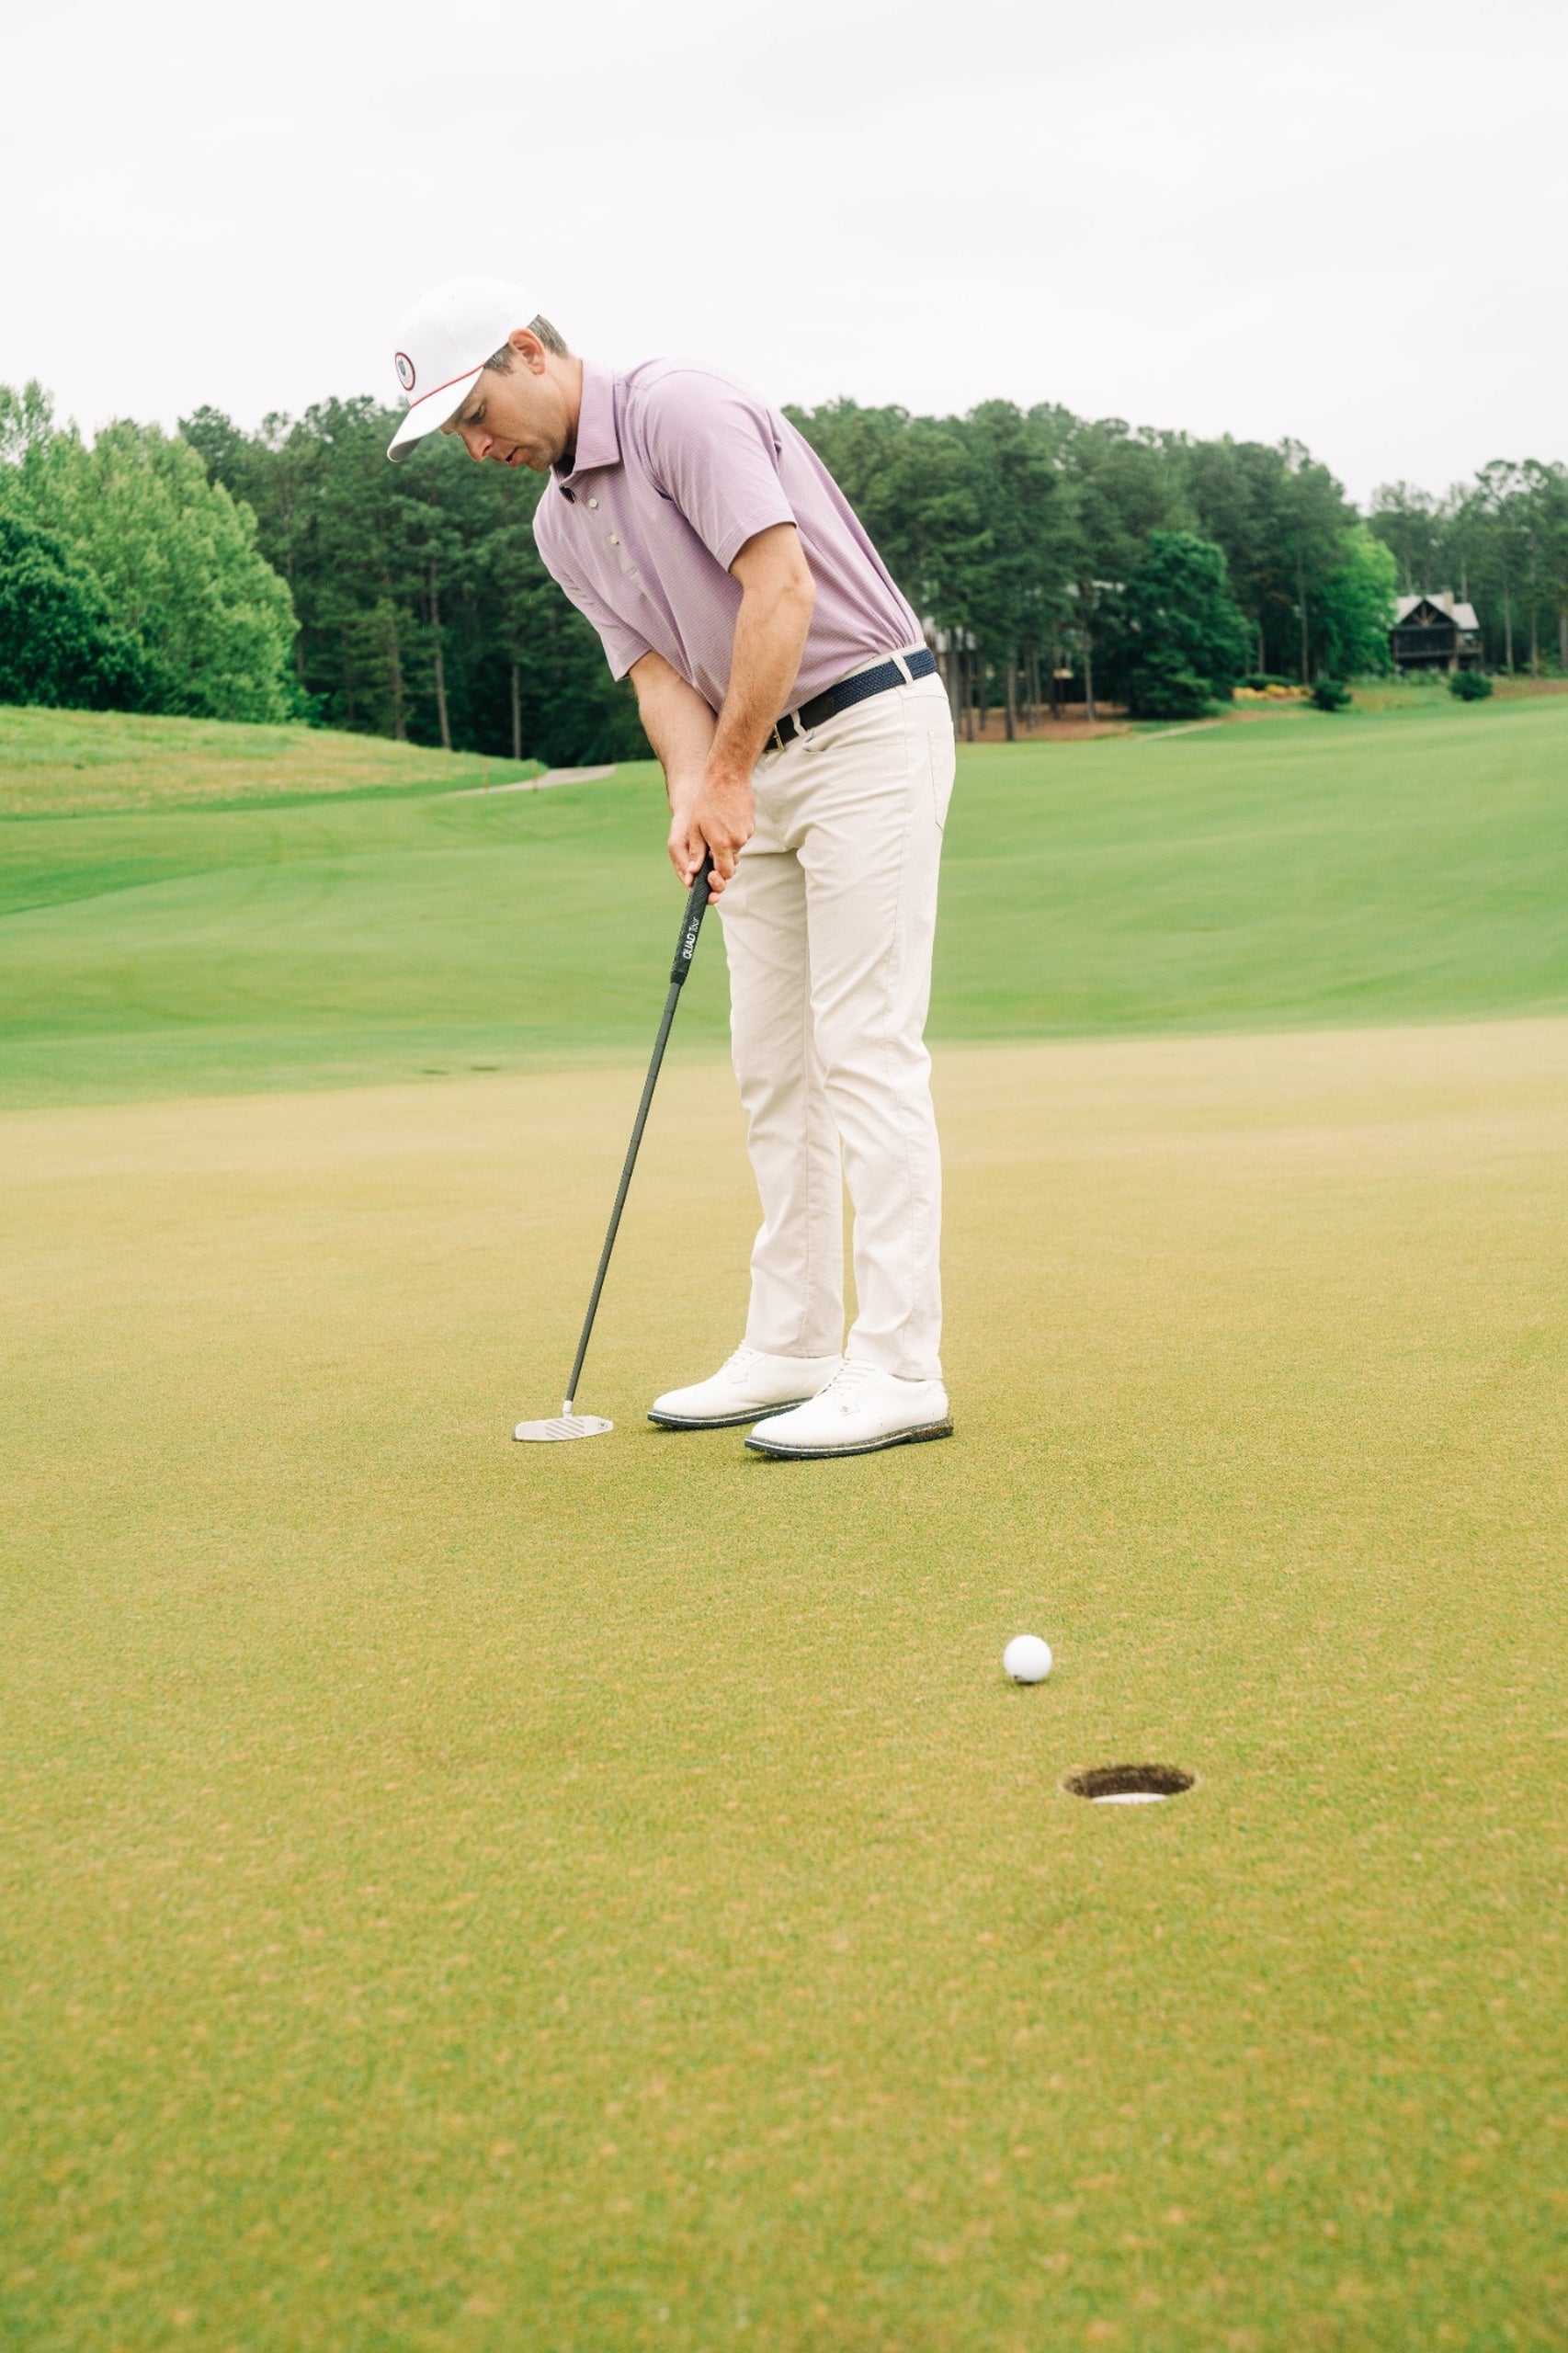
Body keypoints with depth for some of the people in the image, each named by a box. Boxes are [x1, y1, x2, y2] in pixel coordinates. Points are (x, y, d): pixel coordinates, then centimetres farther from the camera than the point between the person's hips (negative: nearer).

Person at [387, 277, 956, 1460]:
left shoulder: (679, 406, -14)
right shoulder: (559, 525, 12)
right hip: (760, 766, 9)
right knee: (773, 1062, 7)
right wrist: (694, 795, -15)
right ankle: (793, 1348, 14)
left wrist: (729, 773, -19)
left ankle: (900, 1368, -10)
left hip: (869, 729, -9)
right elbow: (660, 672, 5)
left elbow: (781, 586, -23)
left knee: (866, 1046, -12)